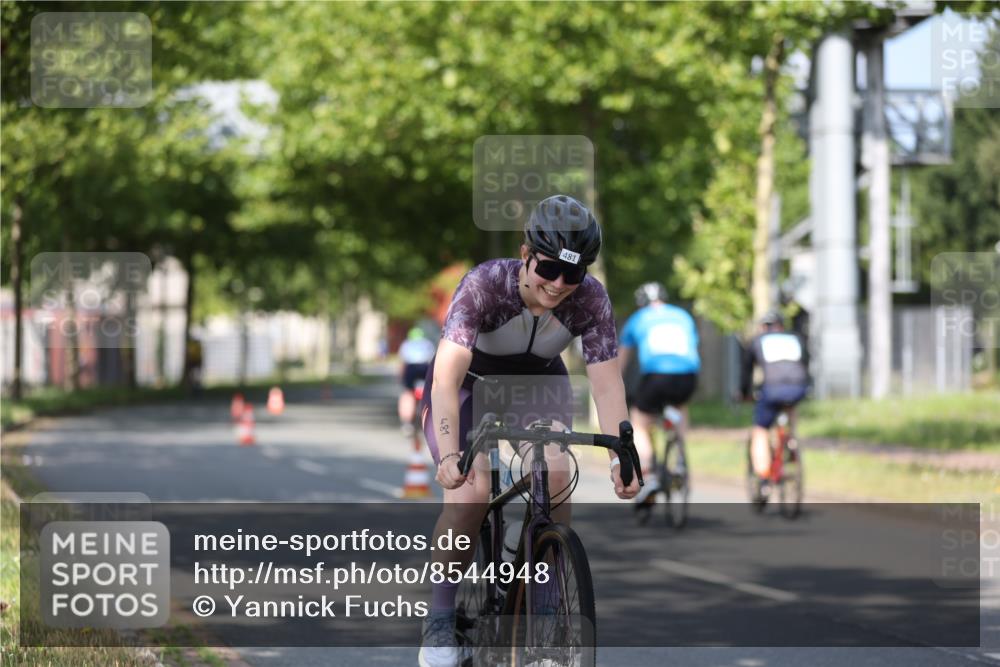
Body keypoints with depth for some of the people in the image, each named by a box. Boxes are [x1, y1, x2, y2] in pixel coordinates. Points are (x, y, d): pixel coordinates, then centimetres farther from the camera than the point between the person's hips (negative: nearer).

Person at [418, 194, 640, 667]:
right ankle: (439, 620, -10)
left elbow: (606, 383, -25)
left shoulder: (590, 299, -24)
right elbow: (447, 375, -42)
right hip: (468, 385, -3)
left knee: (555, 479, -23)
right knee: (469, 491, -25)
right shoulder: (484, 284, -34)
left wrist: (620, 457, -38)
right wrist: (450, 454, -54)